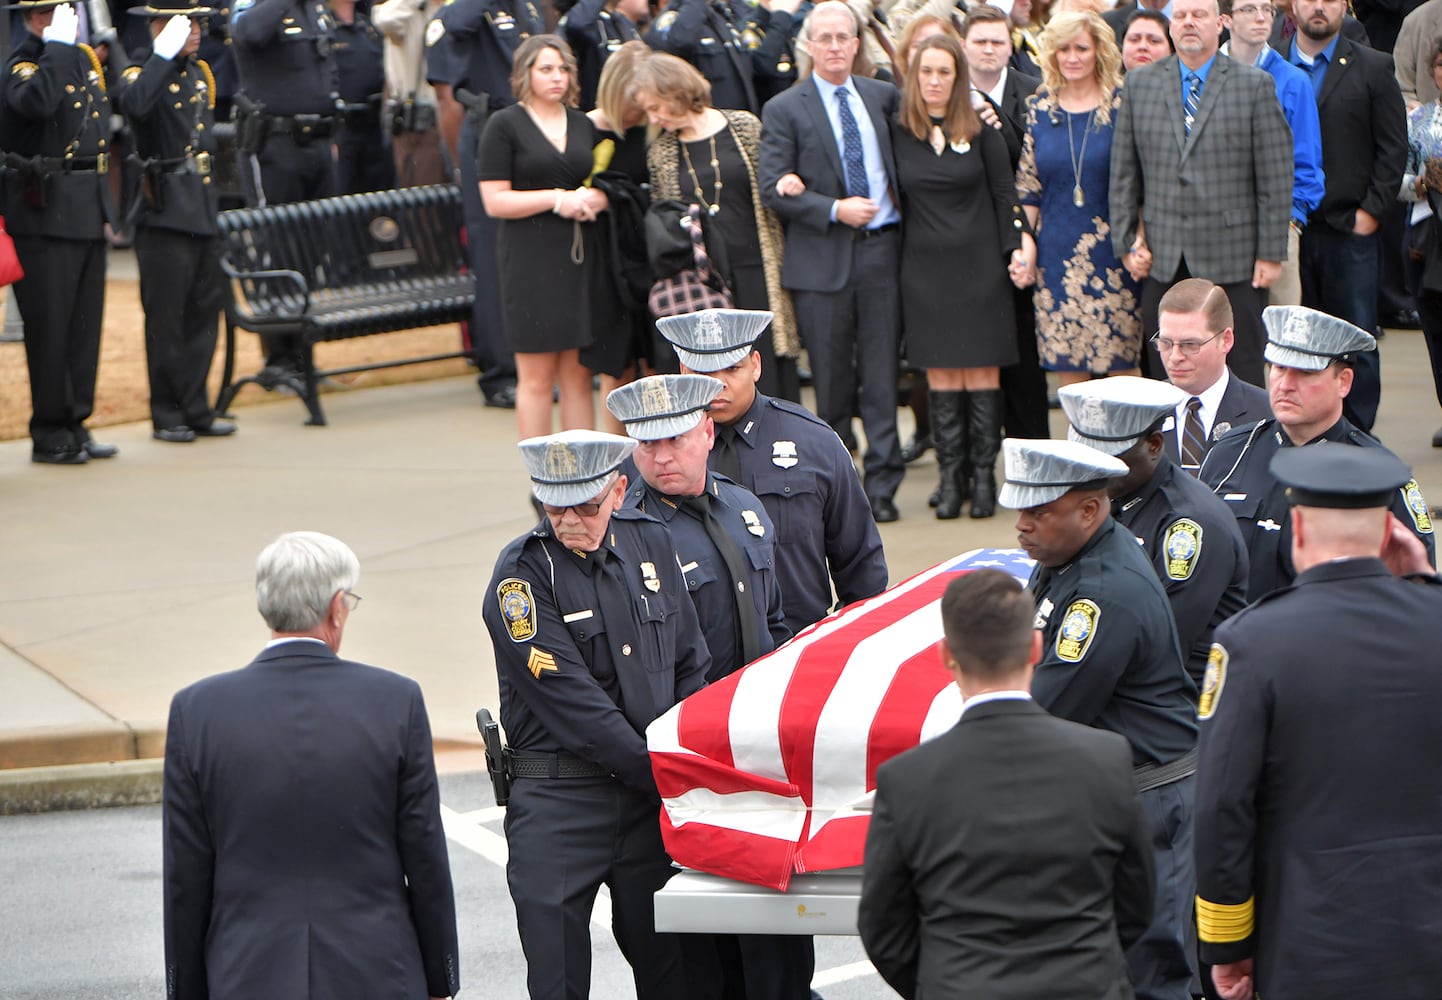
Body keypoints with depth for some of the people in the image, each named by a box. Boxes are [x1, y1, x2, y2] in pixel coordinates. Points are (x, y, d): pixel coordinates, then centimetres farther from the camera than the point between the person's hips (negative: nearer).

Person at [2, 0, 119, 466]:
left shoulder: (83, 58, 15)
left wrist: (106, 208, 22)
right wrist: (57, 48, -25)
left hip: (88, 212, 8)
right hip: (45, 213, -8)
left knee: (85, 324, 10)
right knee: (49, 326, -4)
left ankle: (76, 425, 17)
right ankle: (49, 435, 3)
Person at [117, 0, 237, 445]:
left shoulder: (199, 73, 15)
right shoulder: (142, 72, -8)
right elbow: (134, 103, -34)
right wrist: (165, 53, -31)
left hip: (203, 212, 7)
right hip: (165, 213, -7)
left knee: (204, 311, 9)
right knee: (166, 318, -2)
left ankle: (195, 409, 16)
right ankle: (167, 415, 5)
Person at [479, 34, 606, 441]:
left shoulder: (583, 124, 16)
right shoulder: (505, 125, -1)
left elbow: (602, 186, 25)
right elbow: (494, 201, -7)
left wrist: (596, 200, 1)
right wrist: (558, 199, -15)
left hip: (581, 259, 5)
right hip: (531, 260, -5)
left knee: (578, 376, 5)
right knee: (537, 376, -3)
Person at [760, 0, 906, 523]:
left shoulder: (883, 97, 11)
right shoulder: (783, 110, 1)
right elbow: (772, 190, -4)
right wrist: (835, 210, -13)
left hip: (881, 247, 2)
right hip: (822, 259, -2)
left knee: (881, 374, 0)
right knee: (831, 378, 4)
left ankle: (882, 485, 3)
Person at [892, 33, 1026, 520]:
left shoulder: (980, 130, -1)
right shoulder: (897, 131, 1)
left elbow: (1004, 193, 2)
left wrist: (1016, 249, -3)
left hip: (978, 265, -1)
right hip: (924, 266, 1)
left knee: (982, 372, 0)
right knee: (941, 375, 2)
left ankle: (984, 476, 5)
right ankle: (950, 476, 7)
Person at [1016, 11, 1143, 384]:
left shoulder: (1122, 106, -1)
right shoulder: (1040, 109, 7)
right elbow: (1027, 187, 10)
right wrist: (1024, 243, 1)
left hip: (1112, 251, -2)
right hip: (1057, 252, 3)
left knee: (1121, 360, -1)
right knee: (1067, 359, 2)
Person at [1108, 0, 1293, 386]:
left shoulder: (1255, 85, 2)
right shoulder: (1140, 84, 10)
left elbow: (1275, 177, -1)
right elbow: (1124, 173, 12)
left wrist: (1271, 253, -5)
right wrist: (1127, 243, 5)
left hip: (1233, 260, -2)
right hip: (1162, 259, 2)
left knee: (1242, 378, 0)